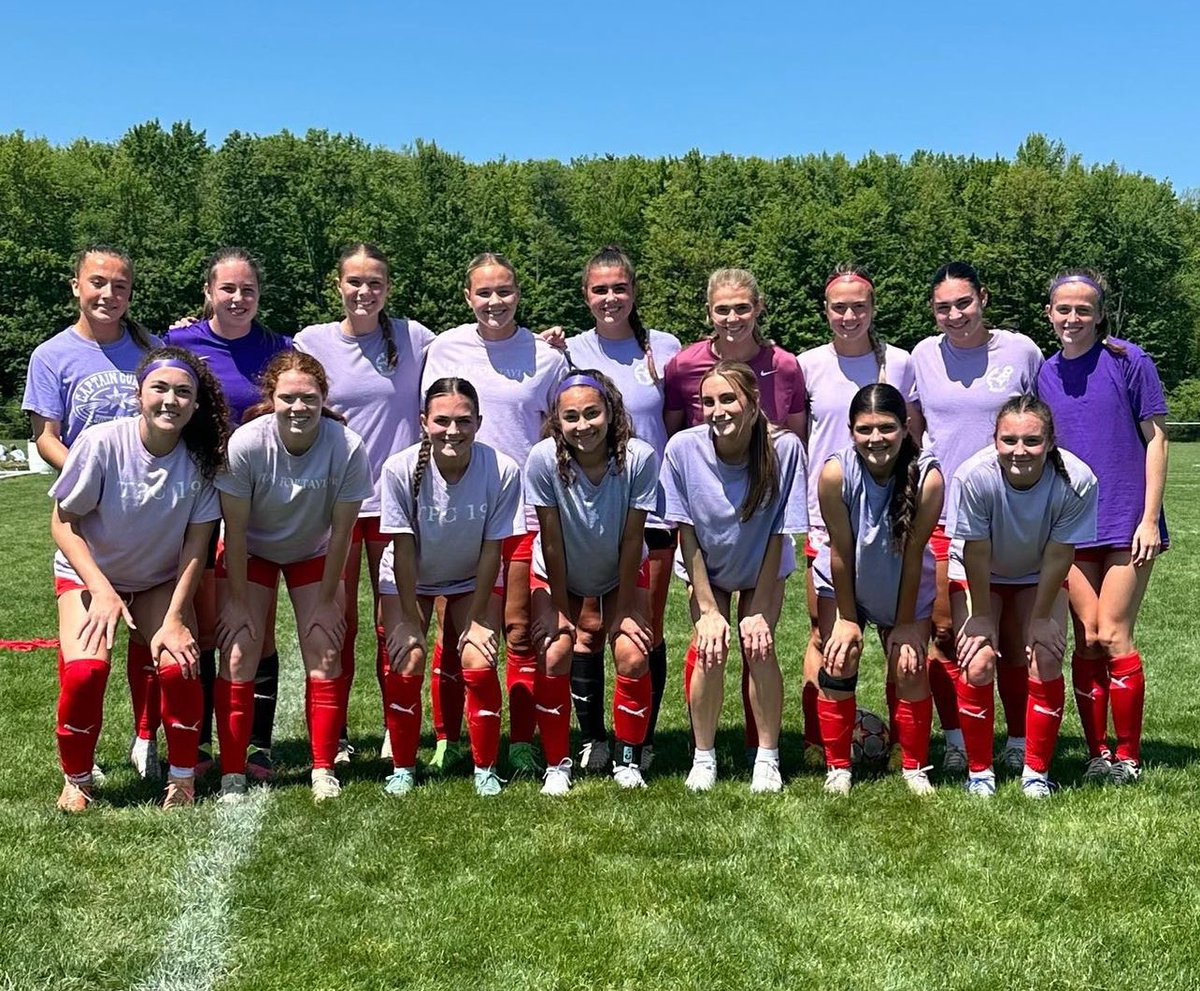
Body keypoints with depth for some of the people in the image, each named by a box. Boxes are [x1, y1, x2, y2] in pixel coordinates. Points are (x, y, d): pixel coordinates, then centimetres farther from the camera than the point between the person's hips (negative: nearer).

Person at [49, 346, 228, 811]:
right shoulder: (102, 442, -24)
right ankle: (76, 781, 3)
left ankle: (182, 779, 2)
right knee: (84, 670, -23)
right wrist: (102, 591, -25)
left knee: (178, 665, -21)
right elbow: (63, 522, -16)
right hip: (88, 574, -1)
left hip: (161, 580, 1)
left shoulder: (202, 458, -19)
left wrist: (175, 617, -18)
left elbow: (196, 543, -12)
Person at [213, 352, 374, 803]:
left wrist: (327, 598, -11)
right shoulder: (245, 444, -31)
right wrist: (237, 600, -16)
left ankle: (324, 771, 7)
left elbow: (341, 530, -18)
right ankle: (231, 775, 0)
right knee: (239, 654, -10)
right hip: (250, 553, -1)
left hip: (313, 554, 1)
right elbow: (235, 530, -21)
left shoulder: (347, 448, -30)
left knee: (325, 654, -6)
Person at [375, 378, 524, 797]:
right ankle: (402, 769, 9)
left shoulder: (502, 471, -29)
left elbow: (491, 550, -19)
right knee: (404, 665, -12)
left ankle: (485, 770, 6)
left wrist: (477, 618, -13)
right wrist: (409, 619, -15)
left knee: (479, 664, -13)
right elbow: (403, 550, -21)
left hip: (473, 579, 0)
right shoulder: (400, 469, -30)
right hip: (407, 579, 0)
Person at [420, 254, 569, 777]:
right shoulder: (446, 348, 5)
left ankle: (522, 744, 11)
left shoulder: (546, 356, 3)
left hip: (524, 506, -1)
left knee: (519, 630, 2)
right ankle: (445, 741, 14)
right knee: (455, 628, 5)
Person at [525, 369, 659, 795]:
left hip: (622, 572, 0)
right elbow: (551, 542, -22)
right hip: (558, 573, 0)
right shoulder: (543, 460, -30)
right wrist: (560, 610, -15)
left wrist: (625, 609, -14)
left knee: (633, 658, -14)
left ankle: (628, 760, 6)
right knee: (554, 656, -18)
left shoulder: (639, 458, -30)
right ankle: (556, 765, -1)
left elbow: (631, 540, -22)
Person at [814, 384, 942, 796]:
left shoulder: (927, 477, -30)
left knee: (909, 668, -4)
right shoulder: (836, 472, -30)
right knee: (838, 664, -6)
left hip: (906, 586, 0)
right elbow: (841, 551, -21)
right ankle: (837, 768, 9)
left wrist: (905, 623, -12)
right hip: (844, 582, 0)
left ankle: (914, 769, 14)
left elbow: (913, 554, -21)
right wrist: (846, 619, -12)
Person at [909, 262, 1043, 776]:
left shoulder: (1020, 351, 0)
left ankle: (1019, 742, 16)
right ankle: (955, 741, 15)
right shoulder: (924, 356, 5)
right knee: (943, 633, 3)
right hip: (940, 514, 2)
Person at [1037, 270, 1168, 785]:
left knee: (1113, 636, -7)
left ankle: (1128, 757, 7)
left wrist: (1149, 519, -8)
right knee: (1087, 639, 3)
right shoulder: (1043, 375, 8)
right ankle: (1097, 754, 13)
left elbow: (1155, 438, -3)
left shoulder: (1128, 362, -3)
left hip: (1126, 524, -3)